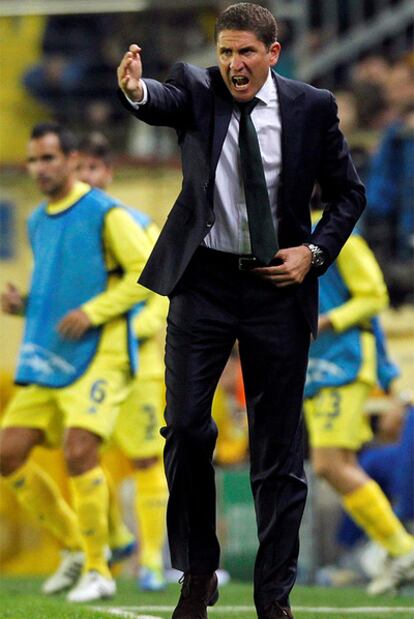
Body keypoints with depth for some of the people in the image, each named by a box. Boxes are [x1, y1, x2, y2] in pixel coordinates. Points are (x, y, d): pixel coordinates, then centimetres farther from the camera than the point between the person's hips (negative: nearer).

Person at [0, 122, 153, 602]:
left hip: (97, 355, -8)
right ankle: (75, 546, 16)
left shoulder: (105, 214, -7)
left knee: (79, 451, -20)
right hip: (45, 360, 8)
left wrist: (92, 313, -18)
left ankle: (97, 569, -7)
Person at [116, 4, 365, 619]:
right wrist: (136, 91, -50)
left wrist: (315, 251, -8)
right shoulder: (197, 89, -2)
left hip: (278, 288, 0)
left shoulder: (312, 107, -1)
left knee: (279, 447, 5)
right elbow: (164, 101, -26)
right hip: (204, 283, 0)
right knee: (186, 427, -5)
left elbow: (349, 192, 7)